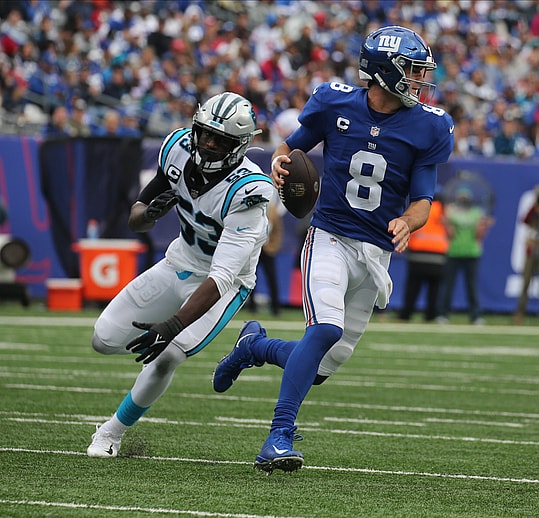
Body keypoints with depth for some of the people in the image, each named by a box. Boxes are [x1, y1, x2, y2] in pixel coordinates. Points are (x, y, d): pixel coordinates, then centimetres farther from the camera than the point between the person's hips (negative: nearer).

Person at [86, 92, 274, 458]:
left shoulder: (245, 192, -33)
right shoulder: (178, 149, -15)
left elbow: (221, 278, -38)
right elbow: (136, 221, -2)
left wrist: (173, 325, -47)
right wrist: (148, 213, -27)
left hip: (224, 283, -6)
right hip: (180, 263, 6)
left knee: (164, 357, -21)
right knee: (106, 340, 3)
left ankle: (115, 430, 6)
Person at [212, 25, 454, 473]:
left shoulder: (428, 127, -2)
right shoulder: (335, 103, -3)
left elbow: (422, 201, -2)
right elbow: (295, 144, 13)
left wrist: (406, 222, -25)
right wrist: (280, 160, -11)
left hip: (376, 252, 3)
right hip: (329, 238, -3)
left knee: (322, 367, 4)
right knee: (326, 327, -29)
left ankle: (255, 346, 35)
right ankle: (281, 436, -23)